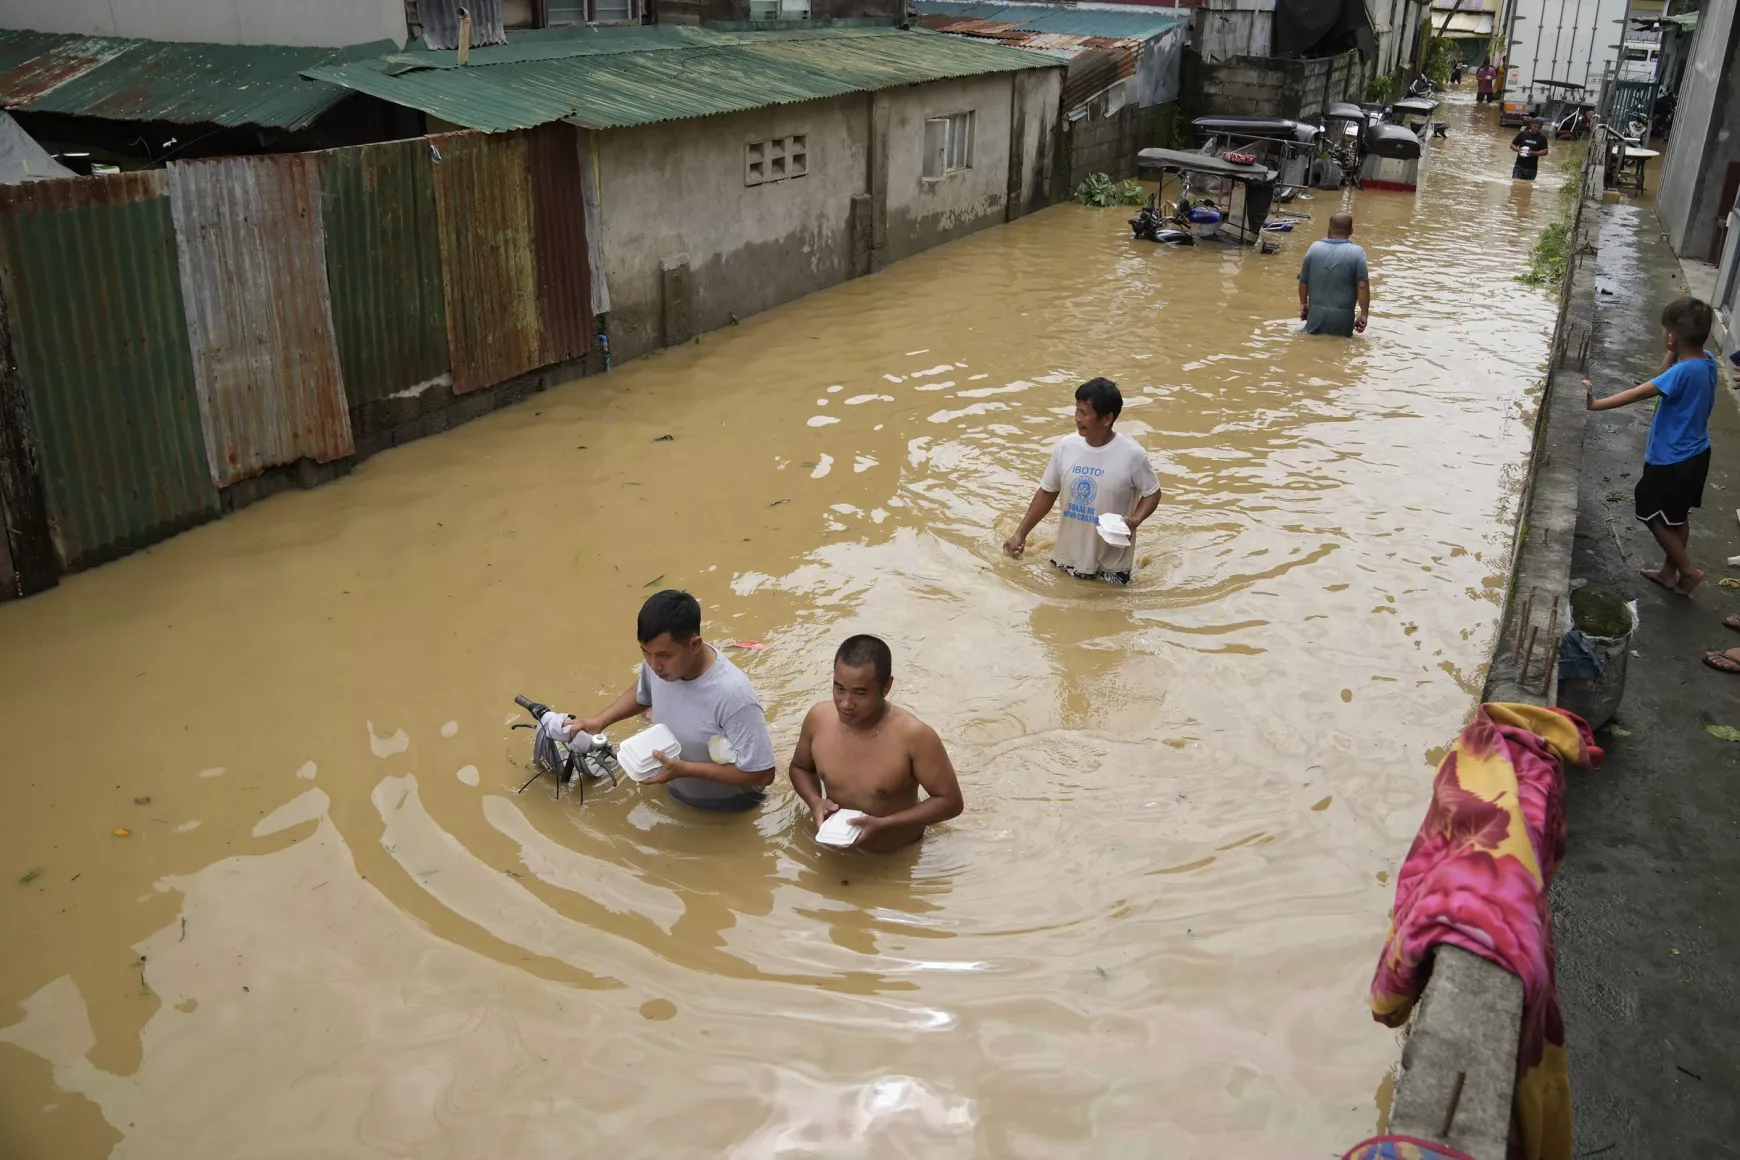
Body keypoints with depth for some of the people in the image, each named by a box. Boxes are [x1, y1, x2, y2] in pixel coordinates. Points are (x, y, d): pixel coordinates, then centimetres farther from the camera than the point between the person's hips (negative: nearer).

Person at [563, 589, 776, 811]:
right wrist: (600, 721, -5)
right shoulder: (659, 659, -17)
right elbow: (642, 693, 9)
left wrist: (685, 769, -31)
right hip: (674, 792, 6)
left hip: (726, 810, -6)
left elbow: (762, 774, -29)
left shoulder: (731, 695, -37)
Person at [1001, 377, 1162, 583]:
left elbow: (1152, 493, -3)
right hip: (1069, 556, 4)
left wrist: (1135, 520, -23)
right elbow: (1047, 493, 5)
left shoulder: (1131, 455, -18)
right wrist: (1021, 534, 4)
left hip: (1112, 563, -4)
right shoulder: (1065, 447, -8)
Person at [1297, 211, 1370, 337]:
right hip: (1342, 317, -2)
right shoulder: (1356, 253, -10)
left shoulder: (1314, 248, 0)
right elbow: (1362, 286, -13)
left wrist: (1303, 303, 22)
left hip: (1316, 313, 2)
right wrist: (1364, 314, -5)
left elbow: (1303, 281, 8)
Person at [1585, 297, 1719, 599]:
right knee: (1677, 516, 22)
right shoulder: (1707, 361, -3)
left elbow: (1638, 393, -32)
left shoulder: (1683, 372, -29)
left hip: (1672, 460, -9)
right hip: (1694, 455, 9)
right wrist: (1675, 353, -7)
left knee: (1653, 515, 10)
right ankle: (1669, 571, 36)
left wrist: (1596, 404, -31)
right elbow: (1664, 380, 7)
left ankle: (1688, 570, 18)